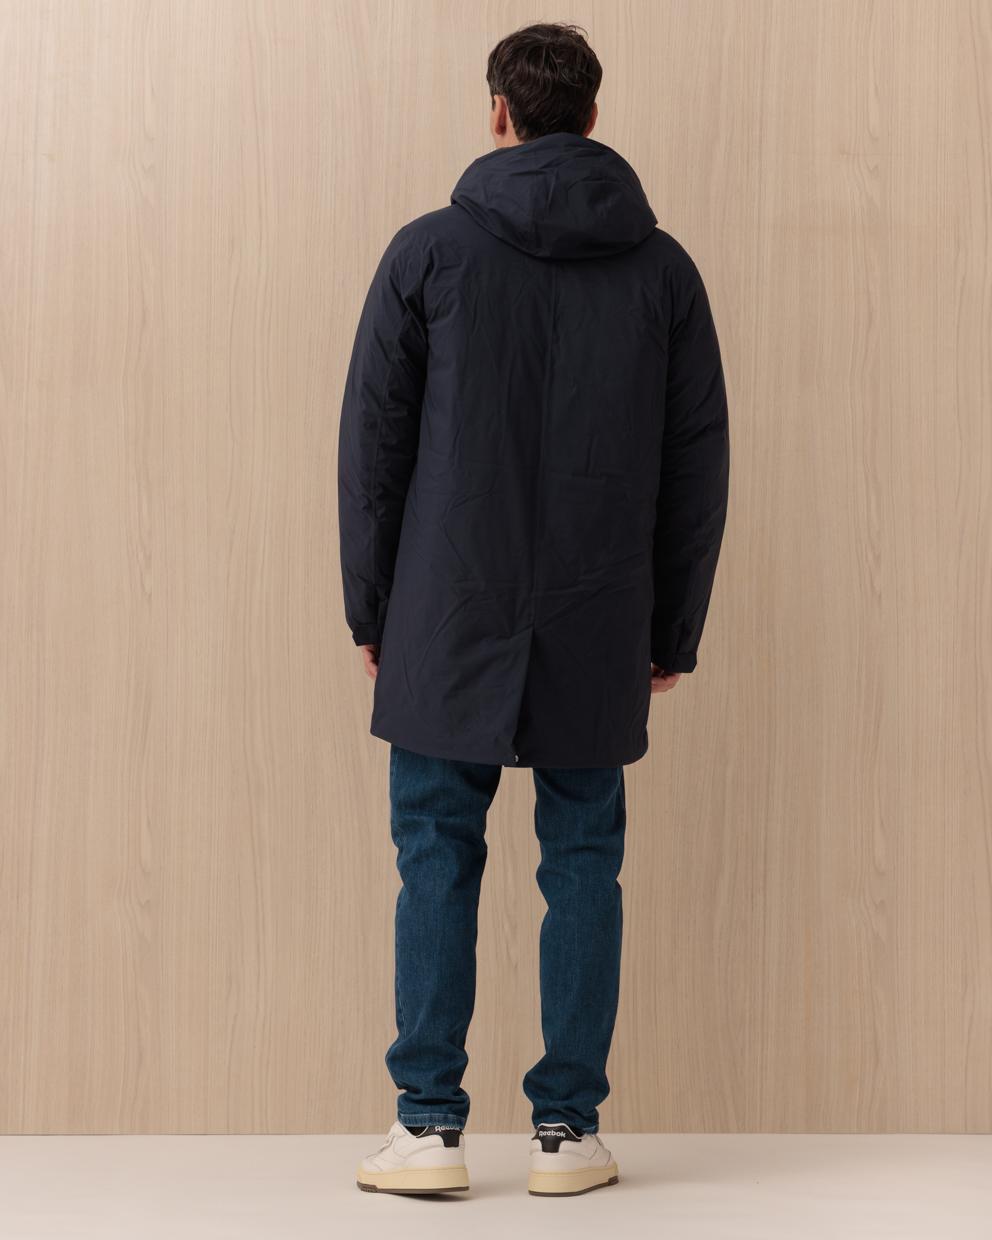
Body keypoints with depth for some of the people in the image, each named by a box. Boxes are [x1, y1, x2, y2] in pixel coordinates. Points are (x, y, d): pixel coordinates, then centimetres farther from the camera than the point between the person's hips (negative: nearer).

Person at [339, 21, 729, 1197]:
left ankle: (430, 1127, 6)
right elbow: (698, 465, 6)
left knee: (437, 860, 6)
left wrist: (370, 611, 7)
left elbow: (374, 441, -1)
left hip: (451, 621, -1)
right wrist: (672, 632, 13)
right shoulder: (662, 266, 4)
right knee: (583, 866, 8)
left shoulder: (430, 249, -2)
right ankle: (568, 1132, 10)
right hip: (600, 636, 2)